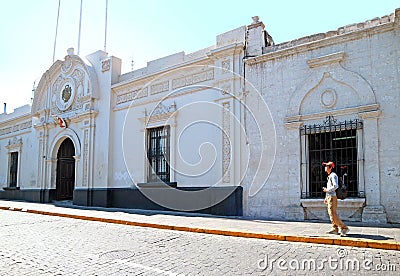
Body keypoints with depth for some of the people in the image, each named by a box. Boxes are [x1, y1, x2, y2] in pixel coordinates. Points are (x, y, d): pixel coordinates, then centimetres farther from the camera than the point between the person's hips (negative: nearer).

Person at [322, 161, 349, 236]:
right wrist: (326, 198, 21)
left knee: (333, 214, -11)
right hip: (329, 197, 10)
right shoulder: (329, 176, 18)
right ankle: (335, 229, 15)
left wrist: (327, 189, -14)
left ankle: (344, 228, -6)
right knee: (331, 213, 11)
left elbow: (335, 186, -25)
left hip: (332, 197, -10)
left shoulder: (333, 175, -12)